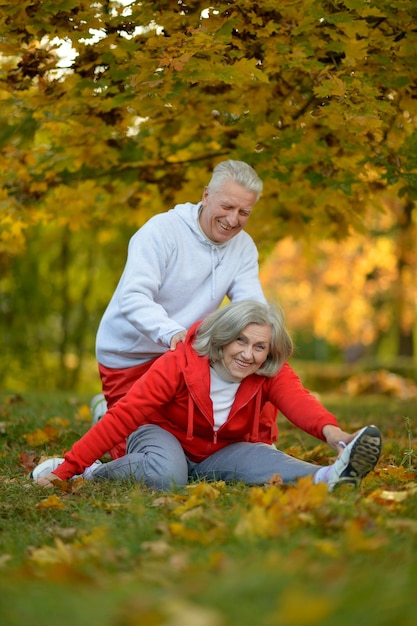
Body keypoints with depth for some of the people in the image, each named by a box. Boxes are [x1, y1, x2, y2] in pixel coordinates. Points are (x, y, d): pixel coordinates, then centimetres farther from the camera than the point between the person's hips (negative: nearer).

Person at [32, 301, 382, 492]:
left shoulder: (271, 374, -15)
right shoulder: (178, 365, -24)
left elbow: (298, 400, -38)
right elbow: (124, 415, -26)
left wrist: (329, 429, -63)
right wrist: (68, 469, -31)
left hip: (221, 454, 3)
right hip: (164, 436, -2)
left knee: (261, 458, -31)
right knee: (166, 475, -40)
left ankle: (328, 476, -56)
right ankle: (90, 474, -20)